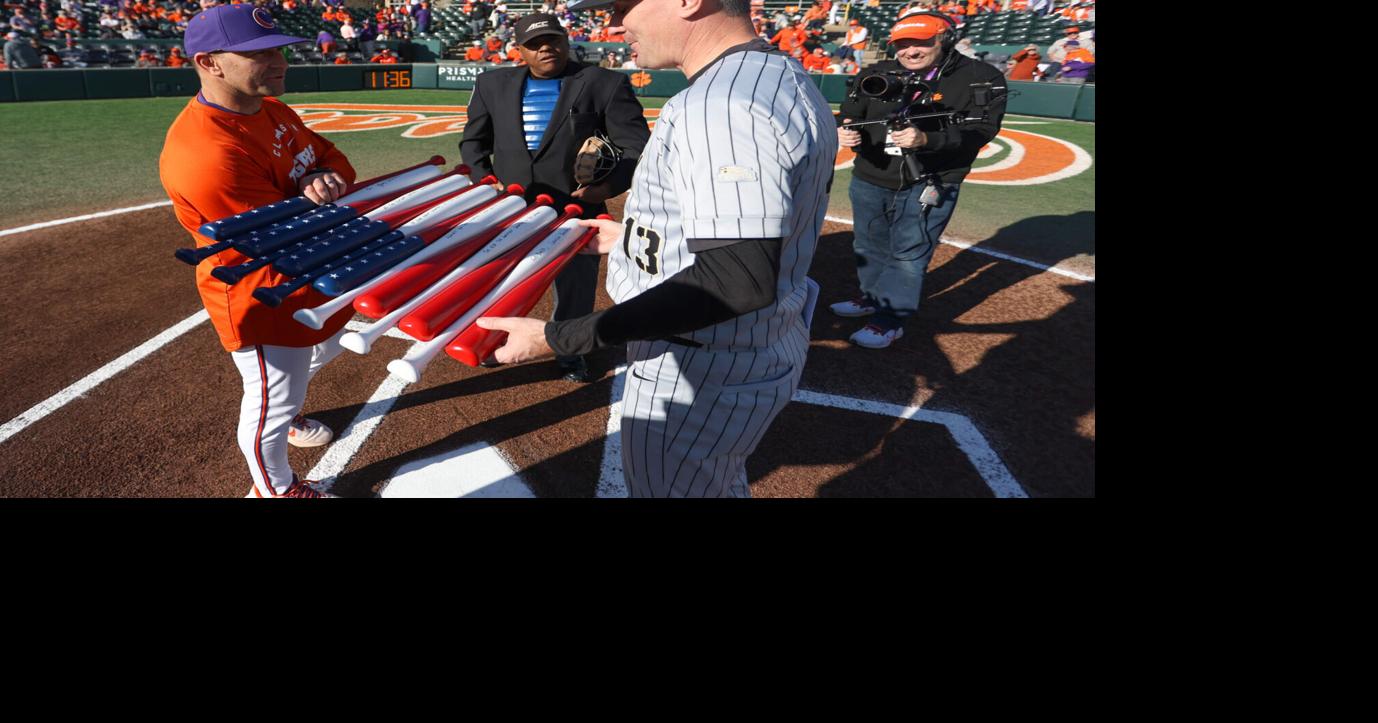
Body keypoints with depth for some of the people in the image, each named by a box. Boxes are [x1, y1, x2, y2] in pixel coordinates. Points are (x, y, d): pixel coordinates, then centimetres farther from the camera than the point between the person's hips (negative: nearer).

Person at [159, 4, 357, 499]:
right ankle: (275, 490, 35)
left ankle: (286, 416, 60)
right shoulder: (203, 153, -31)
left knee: (322, 350, 32)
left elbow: (332, 157, 2)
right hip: (263, 299, -9)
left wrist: (325, 178, -22)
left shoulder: (271, 108, -1)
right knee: (272, 404, 9)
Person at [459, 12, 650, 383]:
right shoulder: (492, 84, 10)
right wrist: (485, 180, 2)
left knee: (576, 289, 10)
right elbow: (473, 141, 18)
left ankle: (570, 352, 32)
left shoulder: (605, 84, -2)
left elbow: (636, 147, -5)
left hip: (577, 211, -2)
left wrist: (609, 186, -18)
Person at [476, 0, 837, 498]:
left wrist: (560, 339, -31)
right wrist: (639, 236, 20)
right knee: (720, 483, 31)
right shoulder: (785, 79, 6)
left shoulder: (722, 105, -26)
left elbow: (738, 280, -33)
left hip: (698, 379, -10)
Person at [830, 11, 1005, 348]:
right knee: (869, 247, 19)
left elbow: (981, 129, -18)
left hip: (927, 187, -4)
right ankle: (873, 298, 40)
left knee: (908, 254, -1)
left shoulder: (982, 78, -9)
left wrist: (926, 139, -33)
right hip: (869, 181, 5)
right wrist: (845, 131, -23)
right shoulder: (875, 75, 2)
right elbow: (850, 115, 4)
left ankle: (891, 320, 11)